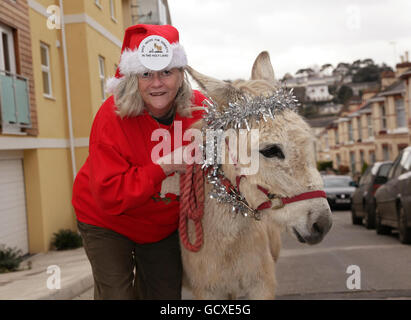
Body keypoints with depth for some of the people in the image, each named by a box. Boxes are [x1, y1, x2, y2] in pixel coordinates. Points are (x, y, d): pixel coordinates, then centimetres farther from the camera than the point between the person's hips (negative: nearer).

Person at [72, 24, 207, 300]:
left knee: (167, 295, 16)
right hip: (106, 222, -4)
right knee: (117, 293, 0)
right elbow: (109, 196, -32)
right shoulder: (113, 117, -29)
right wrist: (163, 169, -37)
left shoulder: (199, 108, -18)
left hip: (164, 224, 4)